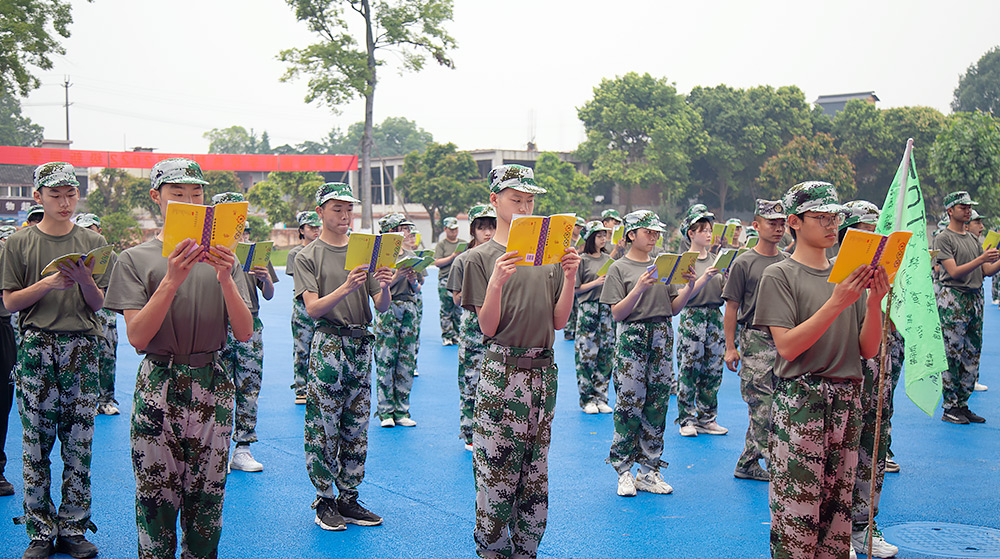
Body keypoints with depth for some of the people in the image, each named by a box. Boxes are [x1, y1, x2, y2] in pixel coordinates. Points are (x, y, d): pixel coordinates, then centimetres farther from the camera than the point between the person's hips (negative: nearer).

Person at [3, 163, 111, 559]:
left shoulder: (92, 242, 9)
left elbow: (99, 304, 7)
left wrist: (84, 280, -13)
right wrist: (48, 283, -13)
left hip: (82, 348, 1)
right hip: (36, 347, -1)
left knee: (80, 444, 1)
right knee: (36, 445, 0)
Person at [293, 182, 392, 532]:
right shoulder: (308, 256, 0)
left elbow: (382, 308, 5)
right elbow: (313, 308, -11)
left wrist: (384, 287, -17)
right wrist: (345, 288, -27)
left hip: (362, 345, 4)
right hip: (328, 345, -4)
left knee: (356, 427, 8)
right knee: (323, 427, -2)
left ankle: (348, 498, 17)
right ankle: (324, 500, 10)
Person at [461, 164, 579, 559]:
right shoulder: (482, 258, -3)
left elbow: (558, 321, 7)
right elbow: (487, 327, -9)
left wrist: (569, 278, -6)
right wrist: (497, 281, -24)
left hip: (543, 370, 5)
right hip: (502, 371, -5)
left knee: (535, 471, 11)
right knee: (496, 471, -3)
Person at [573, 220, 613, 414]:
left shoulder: (608, 259, 13)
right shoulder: (582, 260, -2)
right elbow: (576, 289, -5)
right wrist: (596, 282, -15)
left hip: (607, 308, 5)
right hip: (588, 309, -5)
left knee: (606, 354, 4)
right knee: (587, 354, -4)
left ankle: (600, 397, 12)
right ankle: (587, 399, 5)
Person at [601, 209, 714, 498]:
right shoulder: (619, 268, 0)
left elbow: (674, 307, 11)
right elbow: (617, 314, -7)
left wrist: (690, 287, -4)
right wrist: (640, 288, -19)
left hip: (662, 338, 5)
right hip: (632, 339, -4)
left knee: (657, 405, 4)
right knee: (629, 404, -5)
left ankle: (649, 471, 11)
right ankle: (624, 471, 5)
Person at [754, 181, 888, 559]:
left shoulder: (849, 275, 12)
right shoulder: (780, 275, -3)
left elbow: (868, 350, 7)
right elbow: (787, 346, -14)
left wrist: (874, 302, -9)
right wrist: (836, 303, -20)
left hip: (846, 399, 5)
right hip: (799, 398, -5)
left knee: (838, 503, 9)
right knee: (796, 506, -6)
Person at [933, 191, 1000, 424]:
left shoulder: (974, 239, 18)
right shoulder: (943, 239, -4)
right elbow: (954, 272, -14)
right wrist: (981, 259, -21)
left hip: (975, 299, 7)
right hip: (953, 299, -7)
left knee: (972, 355, 7)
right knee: (952, 356, -6)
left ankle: (962, 405, 14)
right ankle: (949, 408, -1)